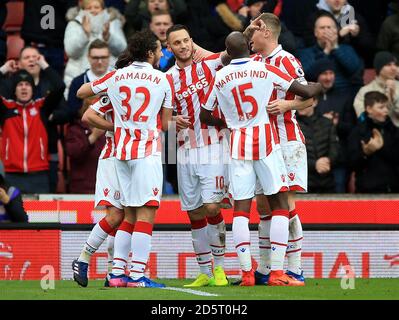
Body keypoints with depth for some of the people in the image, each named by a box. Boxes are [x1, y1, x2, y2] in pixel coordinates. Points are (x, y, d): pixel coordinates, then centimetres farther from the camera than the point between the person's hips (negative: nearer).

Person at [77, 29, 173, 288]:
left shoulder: (116, 77, 7)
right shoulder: (164, 80, -2)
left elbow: (82, 92, 20)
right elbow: (166, 124, 2)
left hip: (121, 151, 5)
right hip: (148, 151, -5)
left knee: (129, 215, 14)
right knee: (146, 213, -7)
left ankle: (117, 272, 11)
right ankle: (137, 275, -13)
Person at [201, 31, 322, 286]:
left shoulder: (220, 77, 4)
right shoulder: (265, 69, -3)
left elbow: (205, 116, 15)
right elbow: (306, 92, 1)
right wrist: (320, 86, 23)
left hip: (239, 143, 3)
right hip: (266, 139, -3)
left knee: (241, 208, 3)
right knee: (280, 204, 1)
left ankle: (247, 273, -3)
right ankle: (277, 272, -7)